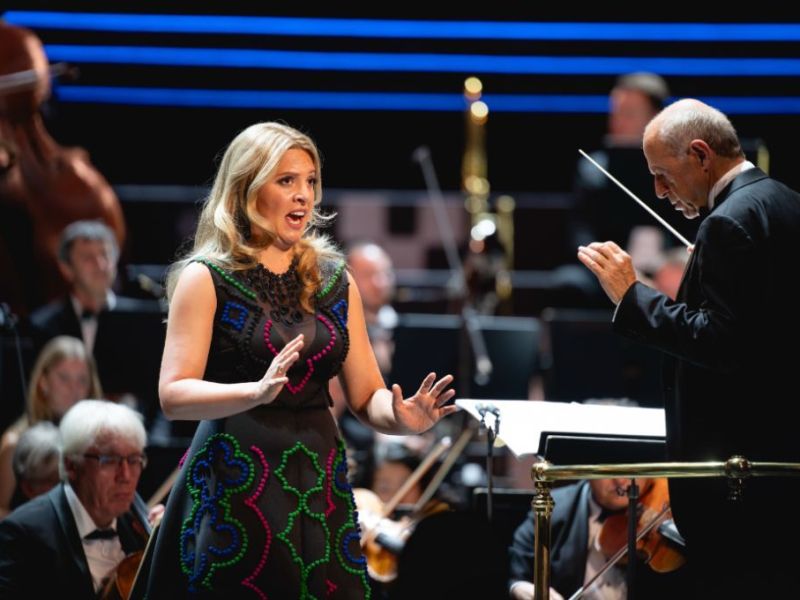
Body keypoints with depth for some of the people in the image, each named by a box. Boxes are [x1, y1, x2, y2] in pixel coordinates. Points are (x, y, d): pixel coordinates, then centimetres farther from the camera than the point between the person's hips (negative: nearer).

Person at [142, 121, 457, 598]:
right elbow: (174, 395, -13)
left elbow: (367, 396, 10)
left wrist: (400, 416, -13)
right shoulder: (207, 278, -3)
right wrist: (257, 392, -30)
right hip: (235, 485, -4)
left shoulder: (335, 279, 11)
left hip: (319, 485, 4)